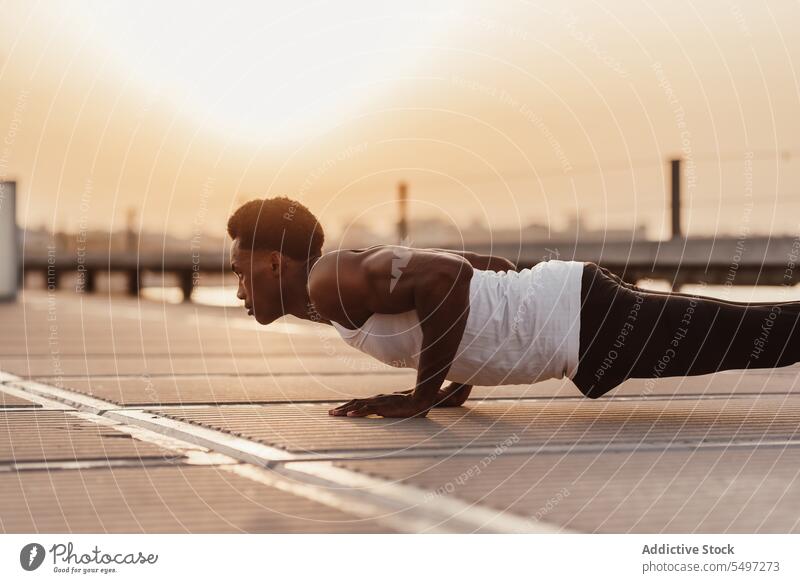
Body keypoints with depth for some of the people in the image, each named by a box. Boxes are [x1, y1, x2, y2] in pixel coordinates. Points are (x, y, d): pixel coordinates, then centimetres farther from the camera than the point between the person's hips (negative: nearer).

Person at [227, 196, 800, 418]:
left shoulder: (330, 283, -13)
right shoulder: (362, 269, 17)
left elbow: (446, 275, -30)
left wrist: (424, 395, -19)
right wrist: (461, 381, 21)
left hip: (580, 317, -9)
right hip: (560, 295, 9)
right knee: (752, 336, 14)